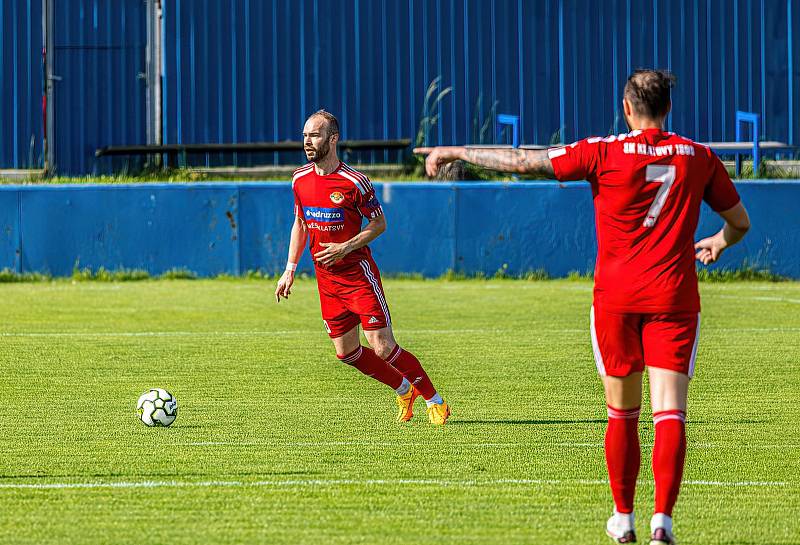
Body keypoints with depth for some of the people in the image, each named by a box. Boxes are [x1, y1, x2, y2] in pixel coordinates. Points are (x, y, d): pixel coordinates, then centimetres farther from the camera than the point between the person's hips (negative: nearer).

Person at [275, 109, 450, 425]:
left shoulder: (353, 182, -14)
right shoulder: (300, 179, 4)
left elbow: (379, 223, -5)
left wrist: (345, 248, -17)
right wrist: (290, 269, 11)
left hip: (358, 273, -6)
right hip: (326, 280, 6)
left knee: (382, 348, -11)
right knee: (347, 352, 7)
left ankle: (435, 401, 4)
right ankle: (404, 390, 28)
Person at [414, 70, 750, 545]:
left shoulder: (605, 153, -5)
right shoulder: (699, 157, 3)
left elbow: (524, 162, -4)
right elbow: (740, 222, 15)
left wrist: (455, 152, 7)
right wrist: (719, 243, 39)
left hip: (616, 298, 0)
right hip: (675, 299, 0)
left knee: (622, 413, 13)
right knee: (671, 412, -4)